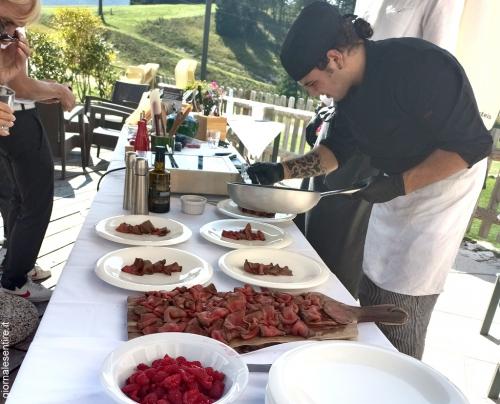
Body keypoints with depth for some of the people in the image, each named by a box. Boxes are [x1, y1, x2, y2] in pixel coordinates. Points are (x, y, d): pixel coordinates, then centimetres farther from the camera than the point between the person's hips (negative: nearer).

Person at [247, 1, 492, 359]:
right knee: (372, 296, 13)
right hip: (398, 185, 8)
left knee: (402, 309, -3)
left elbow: (472, 145, -25)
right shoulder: (353, 84, -5)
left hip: (442, 185, -7)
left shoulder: (420, 67, -29)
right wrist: (282, 171, -8)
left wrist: (399, 184, -28)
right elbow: (338, 149, 4)